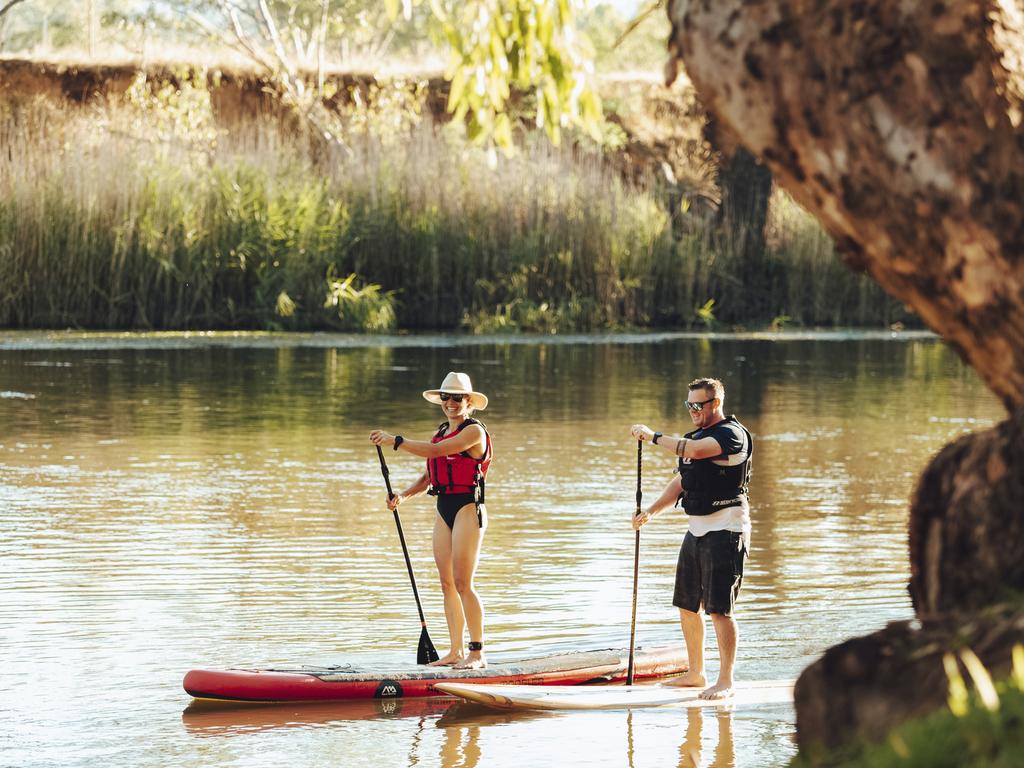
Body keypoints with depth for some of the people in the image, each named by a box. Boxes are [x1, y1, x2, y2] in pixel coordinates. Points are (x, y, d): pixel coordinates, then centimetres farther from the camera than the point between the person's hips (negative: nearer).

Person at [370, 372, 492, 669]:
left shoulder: (474, 431, -10)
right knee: (447, 584, 7)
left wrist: (394, 441, -24)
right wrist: (403, 496, 0)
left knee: (463, 583, -11)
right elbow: (429, 475, 17)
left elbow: (435, 451, -22)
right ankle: (456, 651, 11)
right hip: (443, 509, 8)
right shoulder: (442, 432, 16)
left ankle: (477, 653, -8)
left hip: (467, 509, -8)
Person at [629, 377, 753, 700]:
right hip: (697, 528, 10)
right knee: (687, 605, 14)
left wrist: (653, 436, -23)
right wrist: (651, 511, 7)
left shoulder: (730, 435, -14)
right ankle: (696, 673, 25)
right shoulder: (696, 436, 16)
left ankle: (725, 681, -7)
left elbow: (694, 450, -32)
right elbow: (680, 481, 21)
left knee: (719, 609, -11)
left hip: (725, 528, -10)